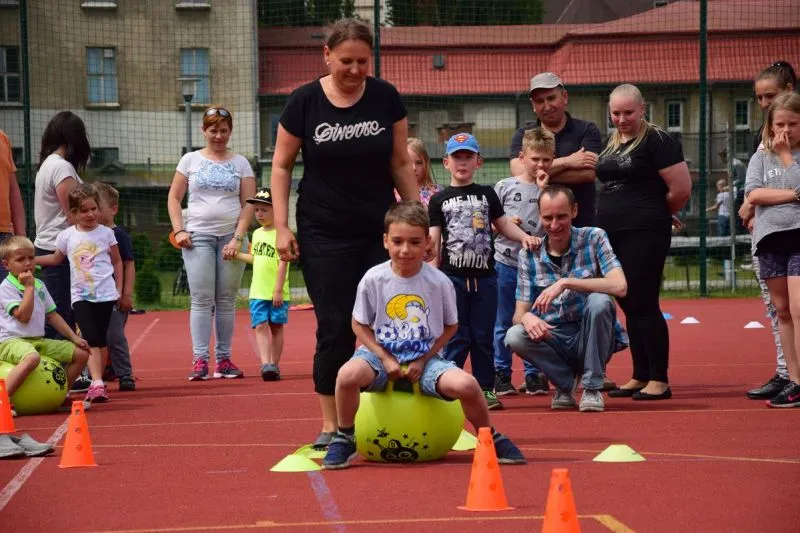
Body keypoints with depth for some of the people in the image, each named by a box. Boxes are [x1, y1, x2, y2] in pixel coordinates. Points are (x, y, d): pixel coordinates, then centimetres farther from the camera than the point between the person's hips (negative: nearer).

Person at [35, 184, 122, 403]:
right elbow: (56, 258, 20)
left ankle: (97, 382, 15)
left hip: (105, 294, 0)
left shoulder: (106, 233, 2)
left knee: (101, 339, 4)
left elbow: (117, 262, 11)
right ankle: (97, 383, -21)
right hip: (81, 295, 0)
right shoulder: (67, 236, 4)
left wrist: (119, 289, 7)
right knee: (91, 339, -14)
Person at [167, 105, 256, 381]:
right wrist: (179, 230, -3)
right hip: (198, 237, -1)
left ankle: (223, 359, 7)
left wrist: (238, 238, -8)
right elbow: (174, 197, 10)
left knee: (226, 301, 2)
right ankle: (199, 360, -8)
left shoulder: (240, 163, 7)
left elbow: (248, 203, 3)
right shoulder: (190, 160, 8)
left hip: (231, 237, 1)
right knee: (202, 300, -7)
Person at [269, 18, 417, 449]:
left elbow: (401, 163, 6)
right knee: (335, 329, -2)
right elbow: (281, 166, 2)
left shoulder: (386, 98, -2)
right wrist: (281, 226, -4)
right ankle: (330, 426, 7)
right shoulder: (304, 102, -6)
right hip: (324, 235, -2)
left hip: (381, 231, 2)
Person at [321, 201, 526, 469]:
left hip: (426, 359, 0)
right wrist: (385, 359, -10)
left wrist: (423, 361, -6)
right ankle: (344, 439, -6)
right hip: (381, 355, 0)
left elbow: (450, 326, 5)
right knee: (347, 375, -35)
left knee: (466, 384, -29)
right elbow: (360, 325, 2)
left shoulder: (440, 282, -8)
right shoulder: (373, 279, -8)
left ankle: (491, 438, 2)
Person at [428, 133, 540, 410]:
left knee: (483, 335, 5)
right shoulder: (439, 200, 6)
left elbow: (504, 225, 13)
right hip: (453, 276, -2)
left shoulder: (487, 194, 11)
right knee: (456, 336, -2)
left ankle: (486, 388, 11)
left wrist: (525, 237, -3)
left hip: (484, 276, 2)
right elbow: (434, 238, 5)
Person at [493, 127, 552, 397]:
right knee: (503, 322, 6)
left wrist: (543, 190, -13)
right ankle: (501, 374, 13)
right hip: (505, 263, 0)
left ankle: (534, 375, 14)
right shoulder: (504, 187, 3)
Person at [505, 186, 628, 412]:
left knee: (599, 302, -32)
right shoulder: (529, 255, 1)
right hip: (553, 339, 2)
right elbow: (519, 313, -1)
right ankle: (566, 382, -1)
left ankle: (592, 388, -15)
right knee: (514, 337, -27)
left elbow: (619, 286, -22)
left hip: (591, 339, -2)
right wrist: (526, 318, -27)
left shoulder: (593, 239, -6)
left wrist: (565, 283, -29)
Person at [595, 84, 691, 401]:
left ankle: (659, 380, -1)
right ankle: (640, 377, 18)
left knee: (643, 304, -7)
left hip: (644, 235, -8)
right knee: (629, 306, 11)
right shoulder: (610, 144, 14)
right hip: (611, 234, 8)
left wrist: (655, 215, 1)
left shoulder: (657, 141, -9)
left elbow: (681, 189, -13)